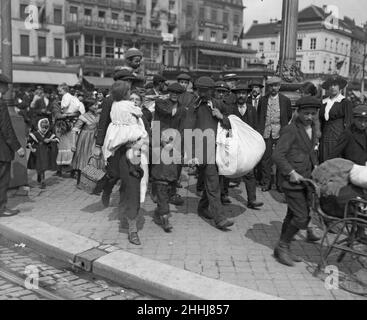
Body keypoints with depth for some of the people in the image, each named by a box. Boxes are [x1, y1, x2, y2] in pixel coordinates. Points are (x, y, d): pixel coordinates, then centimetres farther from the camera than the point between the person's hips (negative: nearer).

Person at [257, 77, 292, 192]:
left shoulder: (285, 100, 5)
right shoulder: (263, 100, 8)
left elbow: (289, 116, 15)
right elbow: (259, 116, 16)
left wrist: (283, 126, 12)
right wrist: (260, 128, 10)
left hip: (279, 133, -1)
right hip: (266, 133, 1)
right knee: (265, 159, 2)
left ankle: (280, 184, 9)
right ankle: (266, 183, 11)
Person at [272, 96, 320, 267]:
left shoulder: (312, 128, 13)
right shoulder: (290, 130, -14)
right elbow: (277, 155, -18)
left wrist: (315, 165, 10)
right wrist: (291, 172, -21)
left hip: (306, 179, 9)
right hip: (293, 181, -8)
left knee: (293, 215, 14)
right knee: (301, 217, -9)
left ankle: (282, 249, 26)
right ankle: (283, 246, 9)